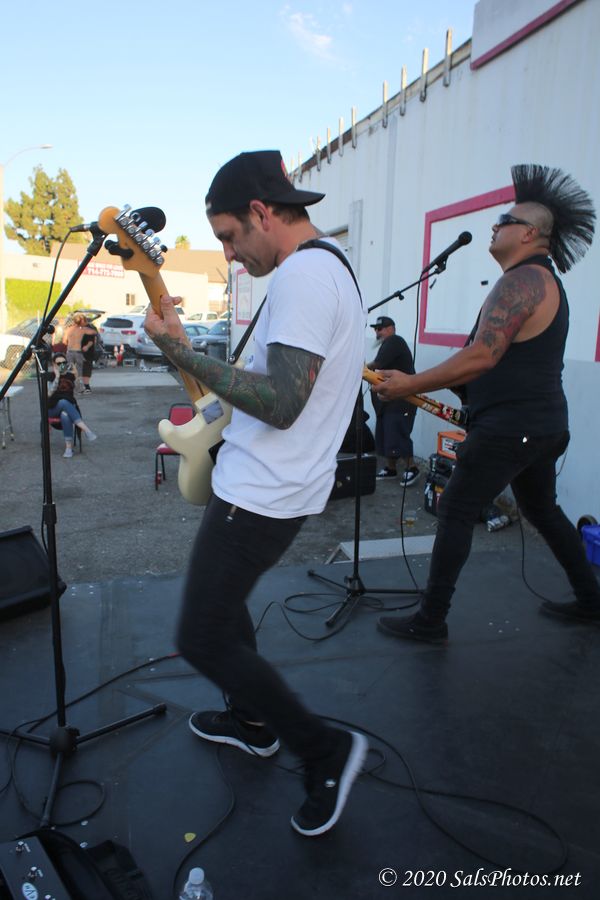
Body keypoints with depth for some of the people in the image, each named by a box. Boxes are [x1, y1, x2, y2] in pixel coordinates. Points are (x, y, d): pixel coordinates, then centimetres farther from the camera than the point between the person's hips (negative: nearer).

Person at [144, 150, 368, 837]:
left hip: (261, 497, -11)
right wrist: (229, 407, 20)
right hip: (267, 487, 11)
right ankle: (252, 722, 42)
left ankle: (326, 751, 12)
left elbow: (280, 405, -27)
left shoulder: (303, 274, -20)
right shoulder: (331, 268, 14)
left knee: (203, 639, -2)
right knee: (221, 599, 24)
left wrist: (180, 351, -22)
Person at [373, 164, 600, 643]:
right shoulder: (546, 281, 18)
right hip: (544, 424, 11)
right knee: (543, 510, 23)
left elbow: (481, 357, -24)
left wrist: (411, 384, -17)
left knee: (455, 512, -4)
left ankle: (431, 621, 4)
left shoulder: (522, 280, -15)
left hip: (509, 427, -11)